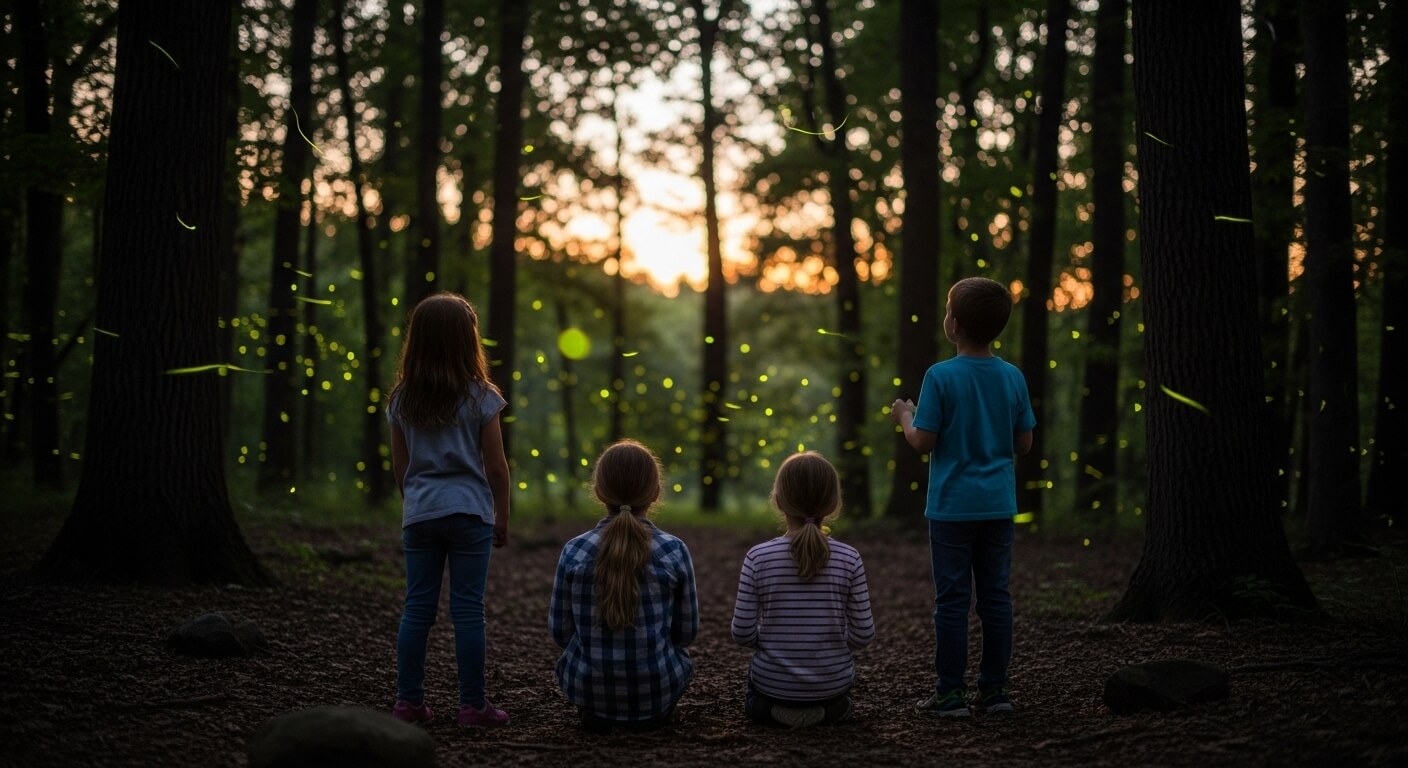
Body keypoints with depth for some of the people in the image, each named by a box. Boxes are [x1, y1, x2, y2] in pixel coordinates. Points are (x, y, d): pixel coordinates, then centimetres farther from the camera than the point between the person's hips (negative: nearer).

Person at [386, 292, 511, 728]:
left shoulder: (402, 400, 3)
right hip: (468, 512, -3)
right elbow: (496, 466, -5)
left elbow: (400, 465, 9)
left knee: (417, 608, 9)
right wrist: (502, 516, 6)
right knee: (468, 609, 0)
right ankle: (472, 704, 4)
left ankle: (408, 701, 11)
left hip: (419, 513, 4)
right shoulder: (480, 397, -7)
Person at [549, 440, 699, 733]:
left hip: (586, 689, 0)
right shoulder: (674, 551, -12)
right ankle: (652, 713, 13)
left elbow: (559, 630, 0)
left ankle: (596, 713, 13)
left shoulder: (573, 552, -10)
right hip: (657, 692, 0)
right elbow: (687, 632, -1)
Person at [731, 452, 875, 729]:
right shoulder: (849, 559, -12)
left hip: (773, 683, 0)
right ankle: (830, 706, 11)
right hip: (832, 683, 0)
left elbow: (742, 634, -12)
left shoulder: (759, 557, -14)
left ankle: (774, 707, 9)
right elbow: (863, 635, -9)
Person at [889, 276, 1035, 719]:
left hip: (952, 507, -4)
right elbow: (1023, 444, 6)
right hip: (998, 505, 4)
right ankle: (994, 688, 14)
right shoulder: (1013, 378, 1)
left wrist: (904, 416, 6)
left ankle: (950, 694, 4)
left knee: (952, 599, 1)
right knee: (996, 596, 10)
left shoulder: (941, 377, -13)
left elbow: (923, 442, -12)